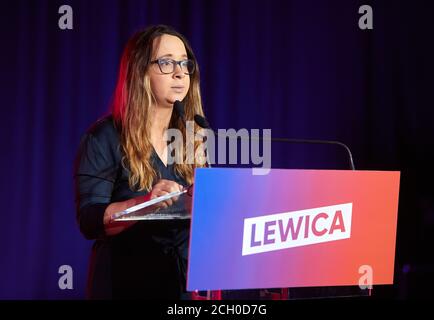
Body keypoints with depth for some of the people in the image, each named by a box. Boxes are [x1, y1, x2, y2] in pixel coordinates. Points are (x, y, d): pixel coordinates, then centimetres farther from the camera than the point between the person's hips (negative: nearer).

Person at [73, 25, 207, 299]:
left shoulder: (194, 137, 5)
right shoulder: (105, 137, -8)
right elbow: (89, 221, -15)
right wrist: (145, 202, -31)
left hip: (188, 278, 4)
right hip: (127, 281, -4)